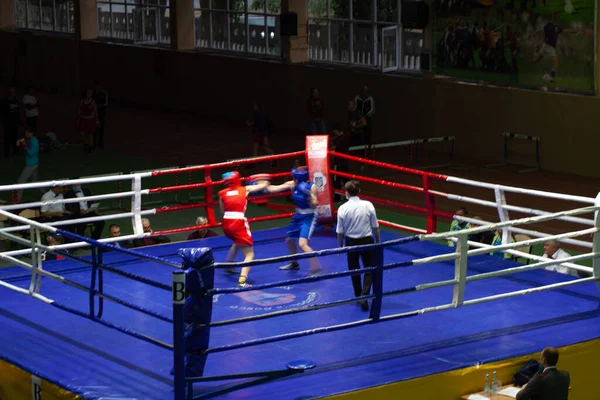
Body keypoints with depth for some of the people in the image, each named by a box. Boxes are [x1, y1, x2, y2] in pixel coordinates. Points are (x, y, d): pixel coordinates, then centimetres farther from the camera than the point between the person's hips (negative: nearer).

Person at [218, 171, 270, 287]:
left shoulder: (222, 193, 12)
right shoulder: (245, 189, 9)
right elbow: (263, 185, 20)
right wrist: (263, 181, 42)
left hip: (226, 224, 5)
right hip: (239, 224, -5)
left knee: (237, 242, 37)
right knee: (249, 254, -1)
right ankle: (242, 281, -21)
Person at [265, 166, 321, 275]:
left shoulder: (312, 186, -22)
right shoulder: (292, 184, -8)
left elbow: (314, 205, -20)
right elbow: (275, 188, -5)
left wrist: (309, 196, -37)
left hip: (309, 217, -7)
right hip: (298, 215, 7)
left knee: (302, 244, -22)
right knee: (289, 240, 23)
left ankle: (316, 269, -16)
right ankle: (294, 263, 47)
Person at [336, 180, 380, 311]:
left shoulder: (343, 208, -13)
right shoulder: (368, 205, -11)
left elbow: (340, 232, -6)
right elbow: (375, 227, -3)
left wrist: (340, 246, 9)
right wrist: (378, 241, 11)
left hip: (351, 242, 0)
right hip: (367, 241, 0)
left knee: (354, 270, 17)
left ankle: (358, 296, 28)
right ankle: (364, 296, -7)